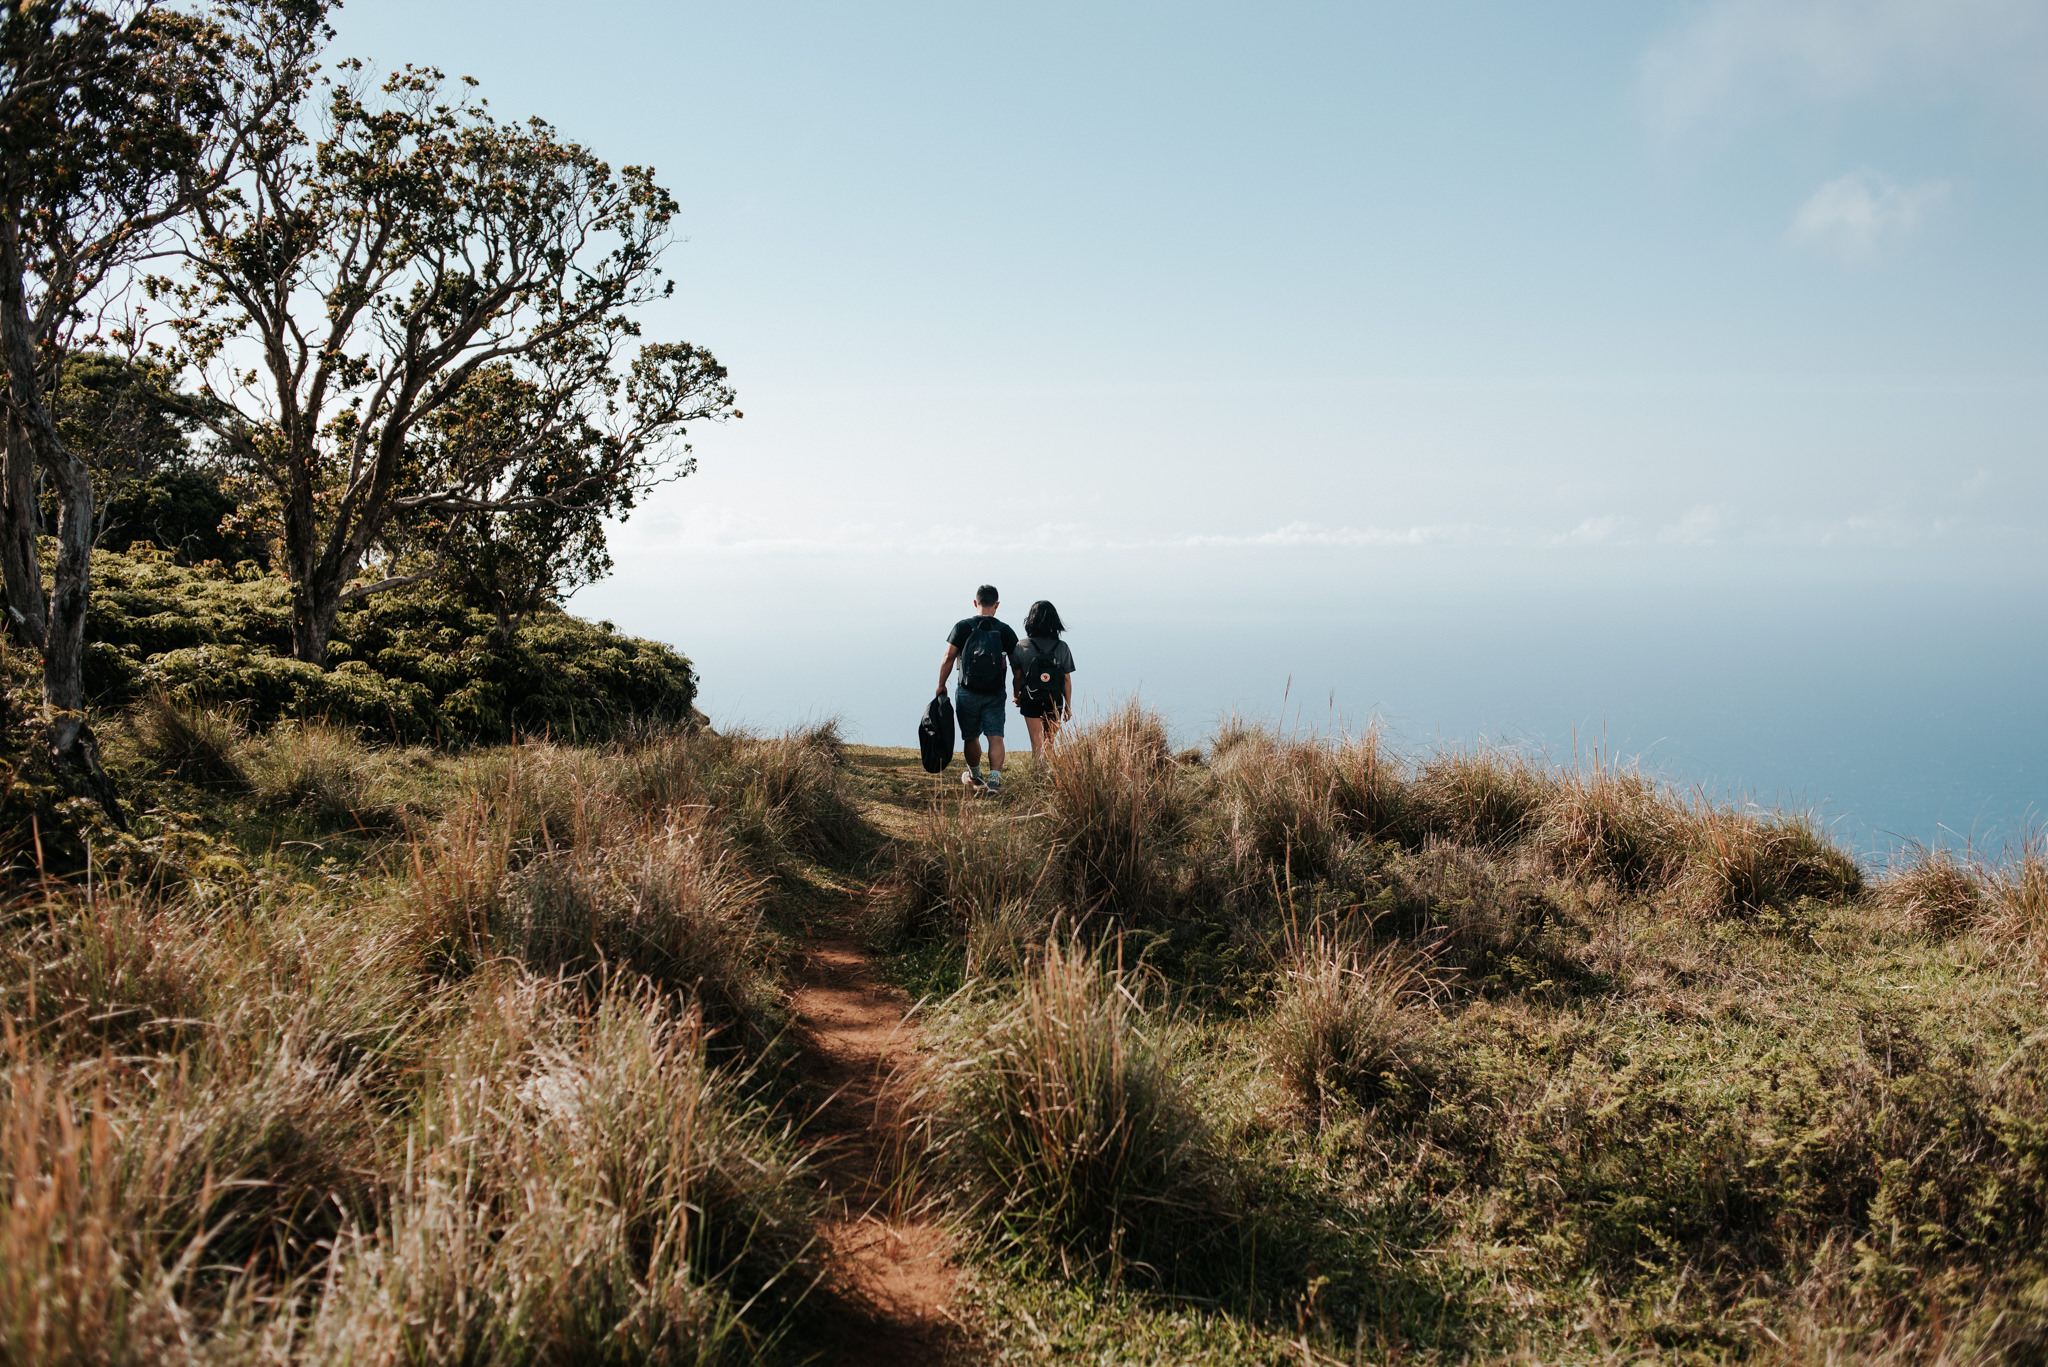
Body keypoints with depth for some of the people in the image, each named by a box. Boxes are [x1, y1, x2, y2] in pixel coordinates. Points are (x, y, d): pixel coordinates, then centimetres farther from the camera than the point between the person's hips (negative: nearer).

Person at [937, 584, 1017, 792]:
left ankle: (975, 777, 32)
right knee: (995, 737, -1)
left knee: (971, 737, 15)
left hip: (967, 693, 0)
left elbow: (948, 658, -7)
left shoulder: (962, 627, -3)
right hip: (995, 695, 0)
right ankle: (995, 779, -17)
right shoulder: (1005, 631, 1)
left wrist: (941, 685, 4)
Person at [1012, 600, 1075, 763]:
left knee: (1037, 743, 5)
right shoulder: (1062, 647, -6)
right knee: (1049, 743, 18)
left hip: (1031, 702, -1)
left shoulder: (1022, 647, -9)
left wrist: (1016, 696, 18)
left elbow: (1017, 677, -1)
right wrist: (1068, 706, 8)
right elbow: (1067, 679, -2)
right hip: (1055, 702, 1)